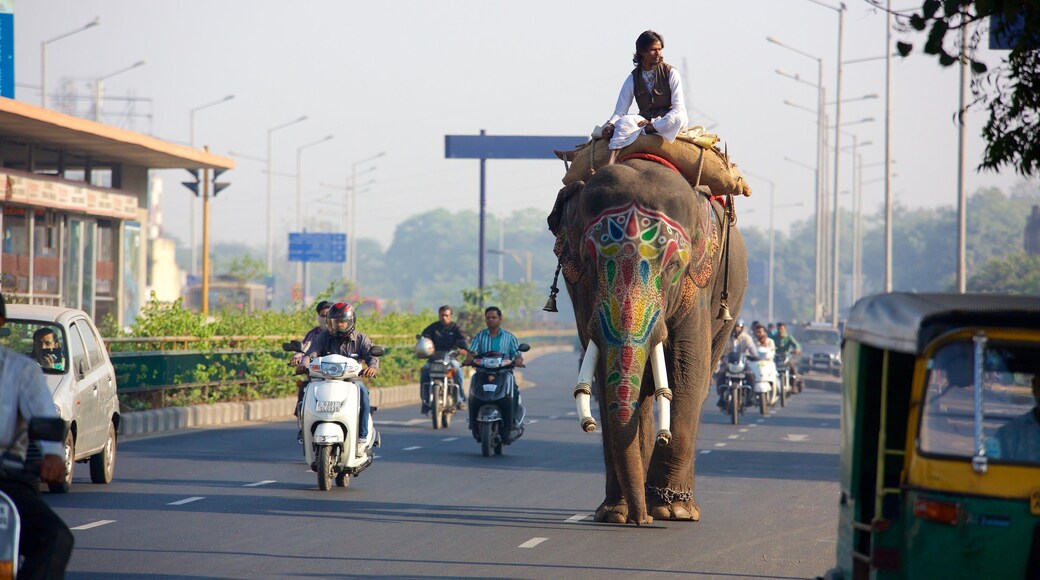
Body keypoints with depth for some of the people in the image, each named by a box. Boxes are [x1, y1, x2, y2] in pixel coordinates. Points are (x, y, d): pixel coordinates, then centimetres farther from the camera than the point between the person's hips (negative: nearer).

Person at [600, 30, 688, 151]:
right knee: (625, 121, -31)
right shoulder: (632, 79, 3)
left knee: (679, 118, -37)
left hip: (667, 123, -2)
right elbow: (619, 111, 0)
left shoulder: (671, 73, -3)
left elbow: (679, 108, -11)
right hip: (644, 121, 2)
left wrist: (653, 124, -24)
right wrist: (610, 125, -24)